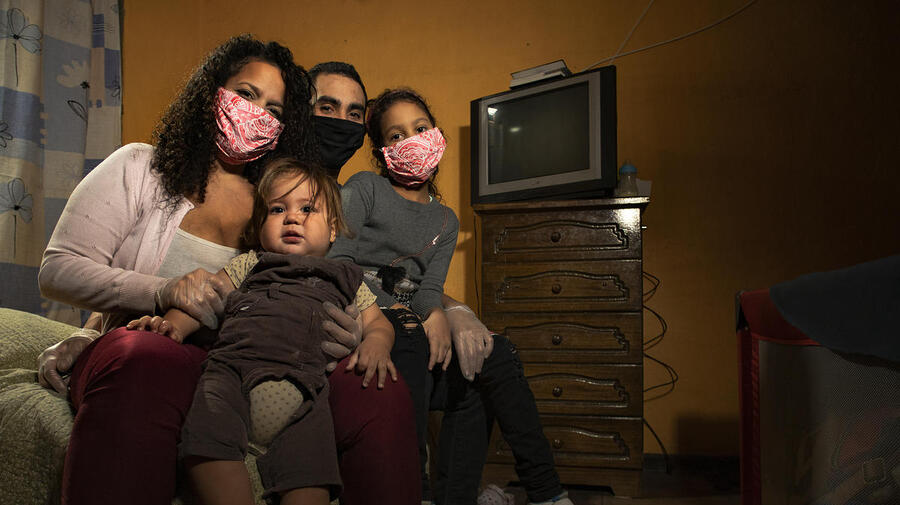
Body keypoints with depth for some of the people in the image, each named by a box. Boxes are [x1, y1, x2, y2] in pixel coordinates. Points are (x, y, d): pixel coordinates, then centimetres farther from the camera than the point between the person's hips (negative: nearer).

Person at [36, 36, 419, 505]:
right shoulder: (139, 168, 9)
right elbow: (57, 270, 2)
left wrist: (343, 338, -14)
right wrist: (163, 291, -17)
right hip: (140, 356, -2)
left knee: (382, 396, -24)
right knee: (150, 362, -41)